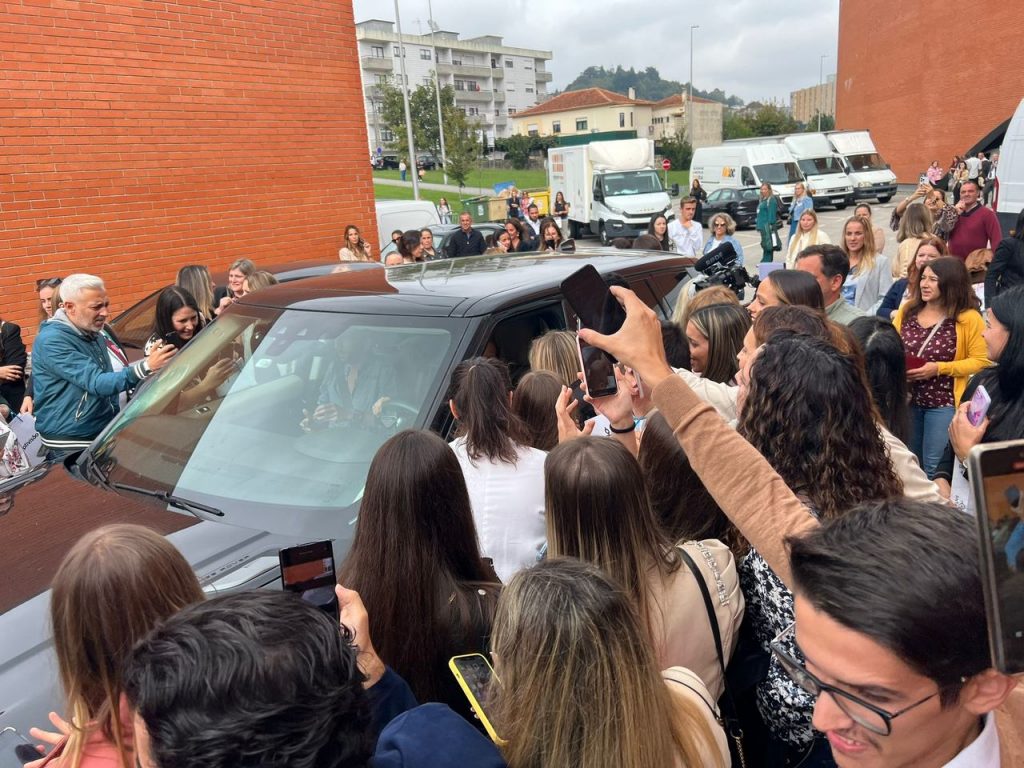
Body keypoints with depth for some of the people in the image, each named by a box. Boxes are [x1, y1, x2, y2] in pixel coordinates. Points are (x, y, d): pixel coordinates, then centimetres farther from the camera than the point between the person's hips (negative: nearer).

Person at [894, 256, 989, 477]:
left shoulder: (968, 318, -11)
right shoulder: (907, 309, 3)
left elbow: (980, 361, -11)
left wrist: (939, 368, -20)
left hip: (944, 402, -5)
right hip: (906, 399, 5)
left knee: (934, 468, 1)